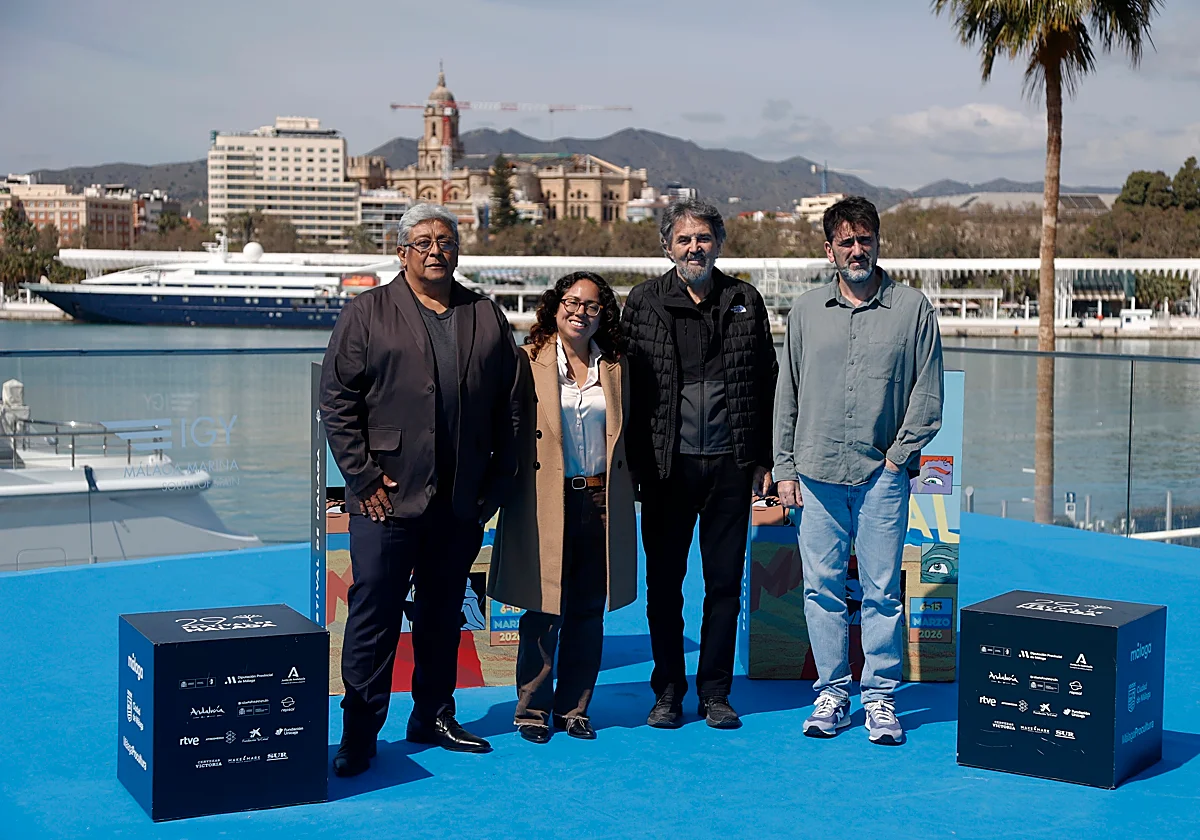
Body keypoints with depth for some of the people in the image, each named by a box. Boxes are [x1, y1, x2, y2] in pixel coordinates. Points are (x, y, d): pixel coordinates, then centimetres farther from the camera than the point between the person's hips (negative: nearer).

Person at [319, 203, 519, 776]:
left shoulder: (487, 318, 11)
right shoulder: (368, 313, 1)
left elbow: (507, 406, 13)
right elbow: (337, 399, -2)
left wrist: (498, 481, 7)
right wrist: (363, 475, -8)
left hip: (461, 505, 4)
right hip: (387, 499, -3)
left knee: (444, 615, 13)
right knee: (373, 614, -2)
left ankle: (434, 717, 26)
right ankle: (360, 730, 6)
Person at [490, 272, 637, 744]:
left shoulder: (614, 367, 11)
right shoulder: (530, 361, 0)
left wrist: (621, 498, 12)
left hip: (600, 503, 3)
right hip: (546, 505, -3)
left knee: (588, 612, 8)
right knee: (543, 611, 0)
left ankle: (574, 708, 19)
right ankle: (533, 709, 13)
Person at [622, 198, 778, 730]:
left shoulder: (745, 302, 6)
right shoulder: (644, 302, 2)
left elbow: (767, 383, 9)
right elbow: (626, 382, 1)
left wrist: (764, 461, 4)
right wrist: (633, 461, -4)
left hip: (729, 465, 1)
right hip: (667, 465, -1)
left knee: (725, 582, 6)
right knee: (663, 581, 6)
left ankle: (715, 691, 18)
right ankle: (668, 690, 19)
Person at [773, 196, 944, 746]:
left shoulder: (912, 310, 4)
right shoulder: (805, 312, 10)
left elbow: (928, 397, 4)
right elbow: (786, 396, 12)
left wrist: (897, 455, -3)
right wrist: (785, 468, 7)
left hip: (882, 474, -2)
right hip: (816, 473, 2)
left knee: (881, 590, 0)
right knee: (822, 588, 4)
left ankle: (880, 697, 9)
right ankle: (832, 694, 14)